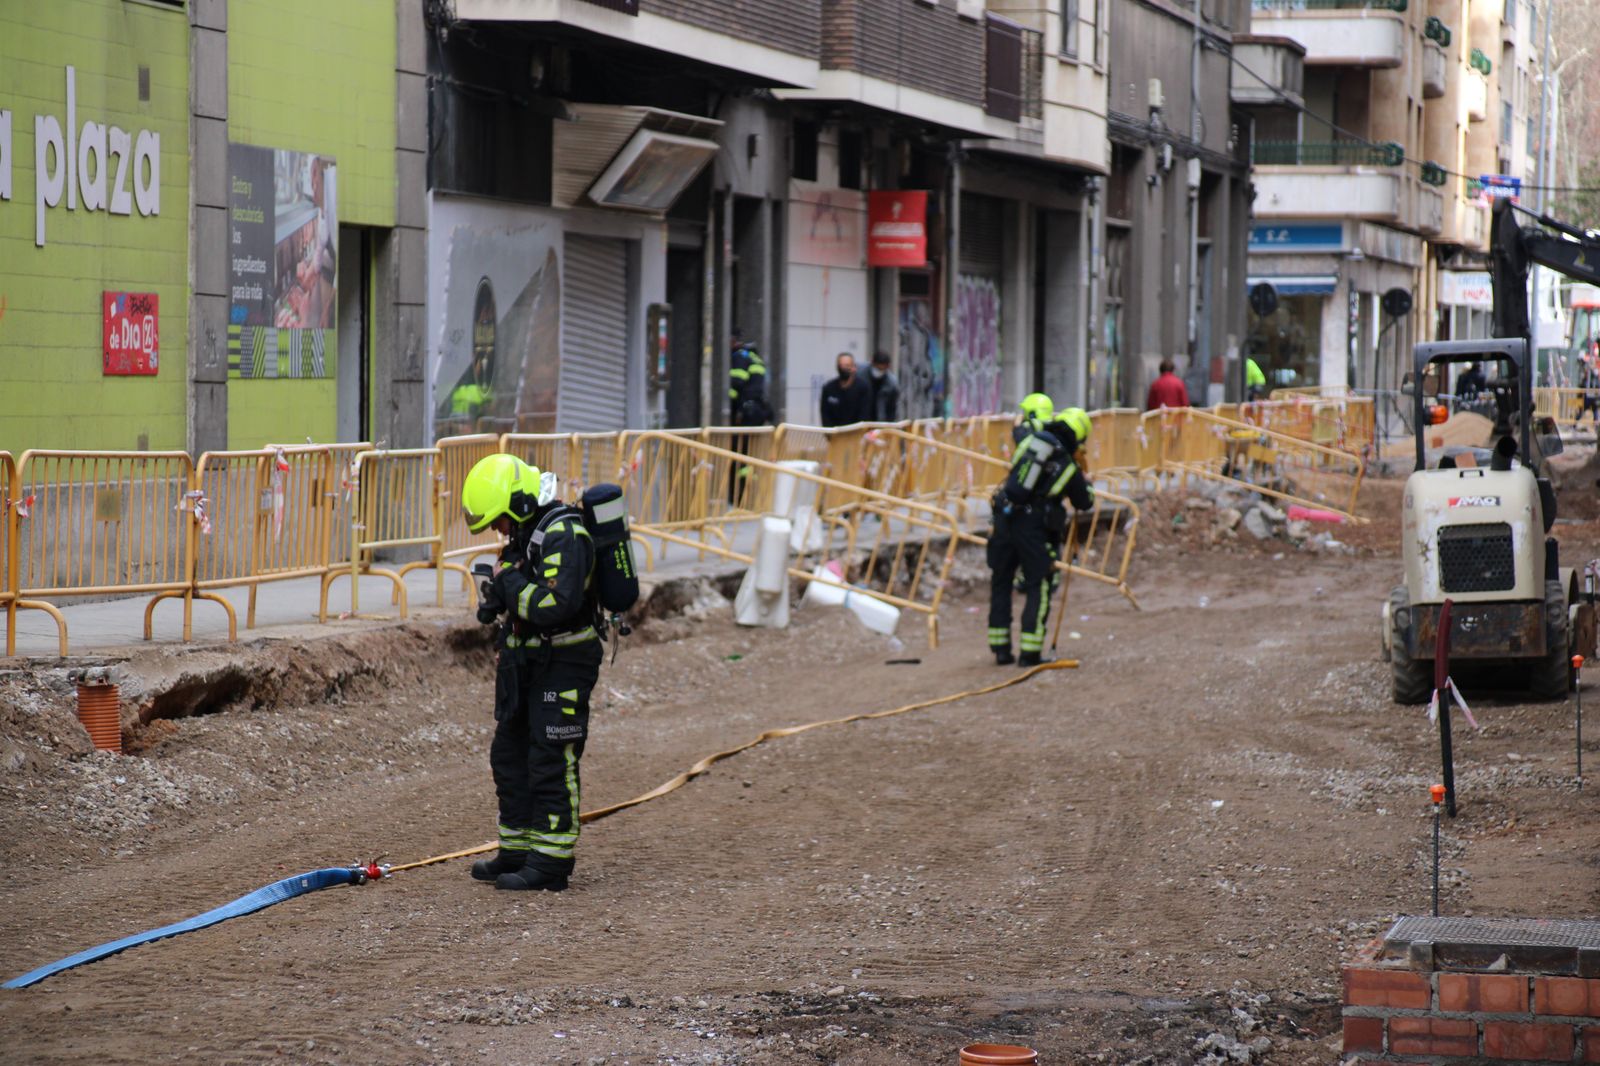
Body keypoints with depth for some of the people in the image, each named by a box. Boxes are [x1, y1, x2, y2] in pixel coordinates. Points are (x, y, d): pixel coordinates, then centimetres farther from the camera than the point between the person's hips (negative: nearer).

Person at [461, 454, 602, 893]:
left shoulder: (564, 535, -21)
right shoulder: (526, 532, 11)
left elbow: (555, 605, -31)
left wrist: (510, 582, -19)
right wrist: (495, 597, 4)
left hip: (563, 664, -10)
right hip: (526, 661, 10)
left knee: (551, 763, -7)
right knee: (509, 755, 14)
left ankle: (550, 864, -3)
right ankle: (518, 852, 23)